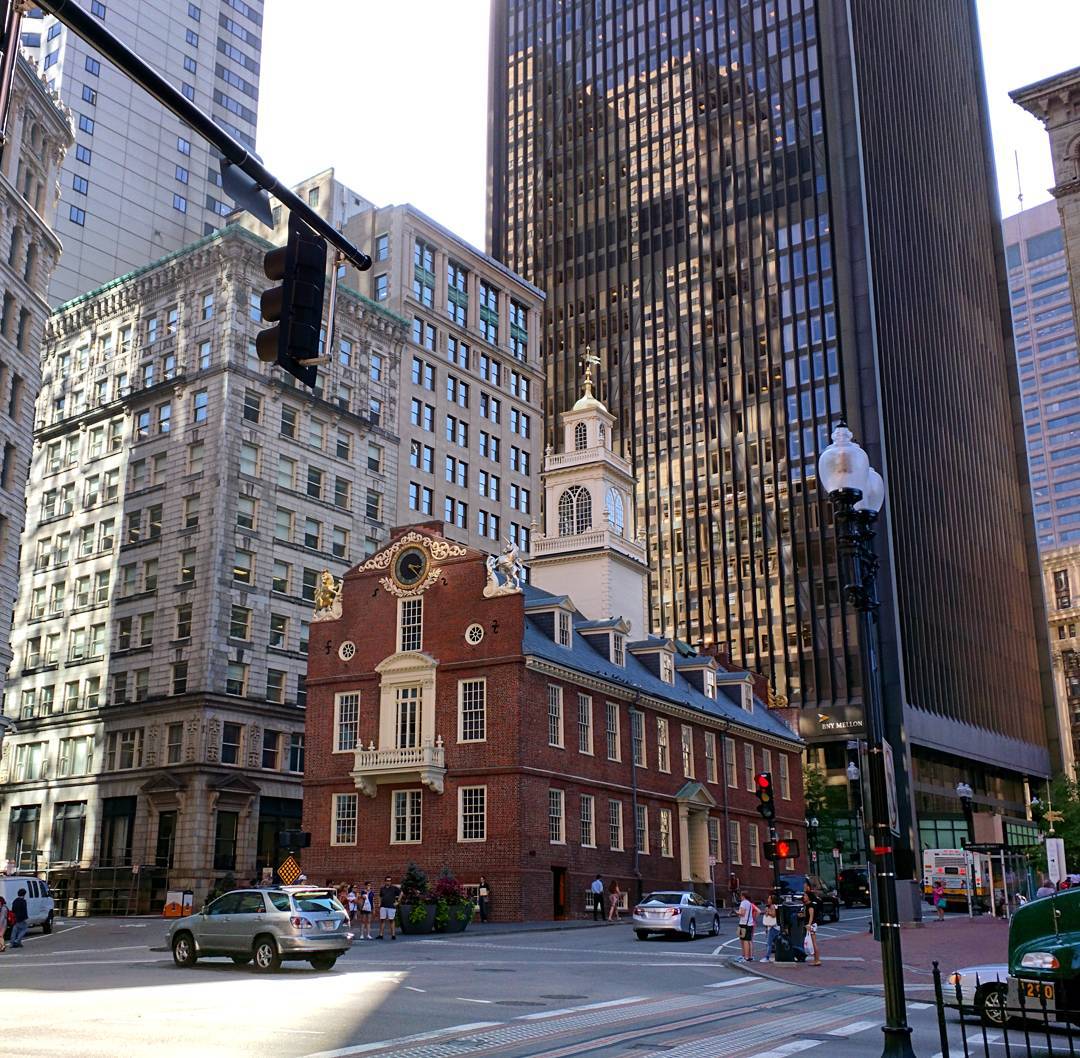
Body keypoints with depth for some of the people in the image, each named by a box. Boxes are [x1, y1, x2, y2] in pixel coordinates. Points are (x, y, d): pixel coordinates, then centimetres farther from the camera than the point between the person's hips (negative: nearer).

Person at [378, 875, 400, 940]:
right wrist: (379, 903, 11)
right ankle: (380, 935, 3)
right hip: (383, 907, 3)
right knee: (382, 920, 1)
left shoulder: (394, 888, 1)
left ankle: (393, 935, 1)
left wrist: (397, 902, 1)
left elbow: (401, 893, 5)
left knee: (391, 920, -2)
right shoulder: (382, 888, 12)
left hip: (391, 907, -3)